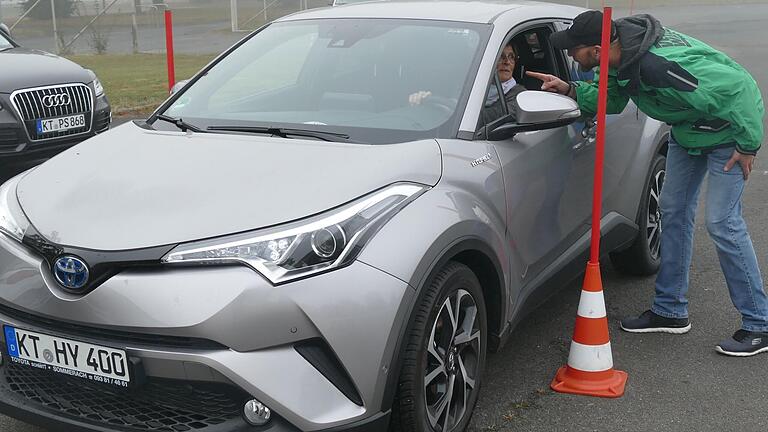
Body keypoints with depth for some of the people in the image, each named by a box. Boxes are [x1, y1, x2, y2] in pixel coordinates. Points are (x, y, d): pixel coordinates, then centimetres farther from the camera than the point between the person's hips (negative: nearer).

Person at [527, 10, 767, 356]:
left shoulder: (660, 66, -40)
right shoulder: (620, 58, -12)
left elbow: (737, 89, -34)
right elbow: (612, 99, 8)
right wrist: (570, 90, -9)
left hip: (727, 130, -9)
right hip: (687, 130, 9)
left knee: (722, 222, -11)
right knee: (673, 211, 11)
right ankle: (670, 311, 23)